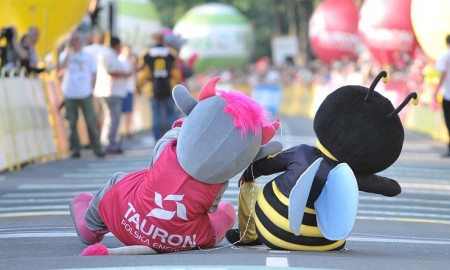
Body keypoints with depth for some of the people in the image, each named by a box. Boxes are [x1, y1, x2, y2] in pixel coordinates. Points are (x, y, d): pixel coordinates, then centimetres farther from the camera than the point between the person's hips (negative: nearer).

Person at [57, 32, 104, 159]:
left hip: (85, 94, 0)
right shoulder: (65, 55, 5)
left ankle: (96, 148, 5)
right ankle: (75, 149, 8)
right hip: (70, 94, 0)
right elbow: (63, 67, -16)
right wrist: (68, 50, -13)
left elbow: (93, 74, 11)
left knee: (91, 122, -3)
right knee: (72, 123, 1)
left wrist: (91, 88, 2)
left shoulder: (88, 56, 7)